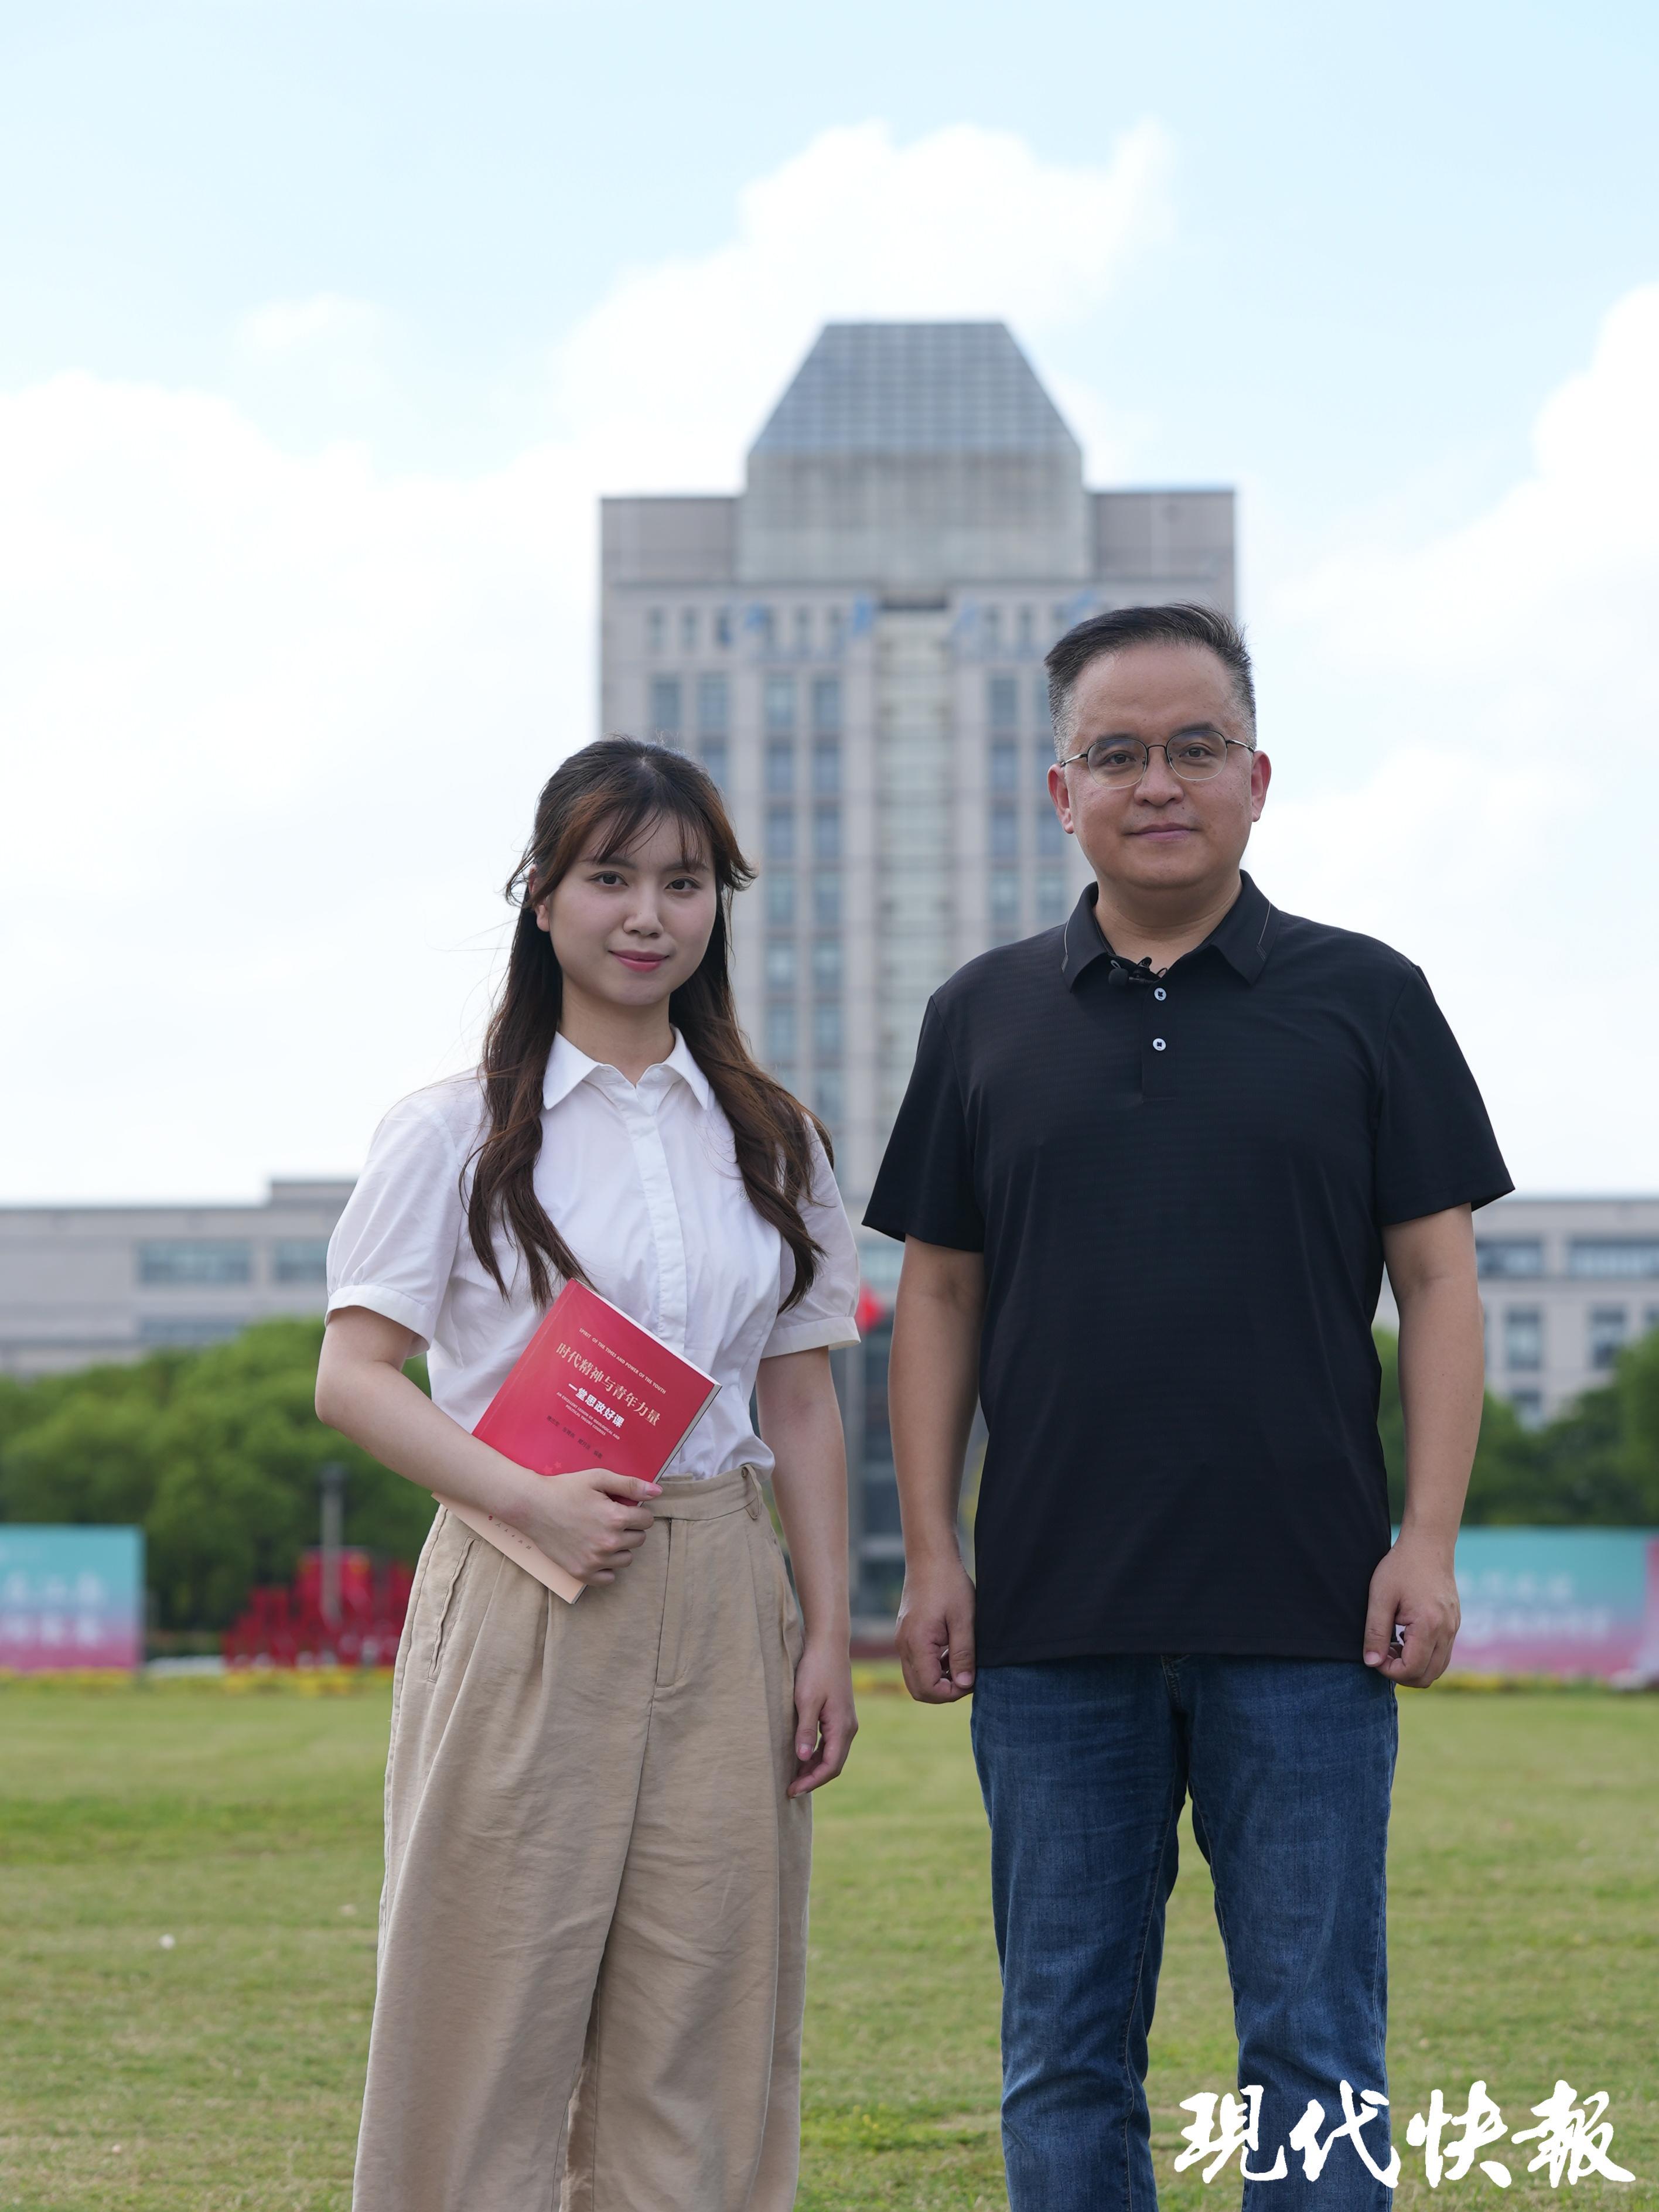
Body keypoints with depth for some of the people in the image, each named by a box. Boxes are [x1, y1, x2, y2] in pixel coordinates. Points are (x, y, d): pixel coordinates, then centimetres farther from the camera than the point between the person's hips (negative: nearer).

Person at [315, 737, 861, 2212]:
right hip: (525, 1605, -3)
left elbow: (803, 1406, 13)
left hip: (720, 1605, 3)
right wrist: (528, 1499, -17)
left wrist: (829, 1636, 6)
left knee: (701, 2027, 3)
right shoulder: (459, 1132, 1)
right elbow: (351, 1375, -4)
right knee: (495, 2000, -4)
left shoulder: (771, 1139, 12)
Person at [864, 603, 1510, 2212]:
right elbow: (938, 1297, 11)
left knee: (1313, 2055, 1)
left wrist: (1428, 1541, -5)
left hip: (1307, 1624, -2)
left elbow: (1437, 1282, 3)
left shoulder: (1363, 1000, 5)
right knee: (1063, 2064, 7)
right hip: (1054, 1626, 2)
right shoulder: (985, 1019, 10)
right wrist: (930, 1554, 4)